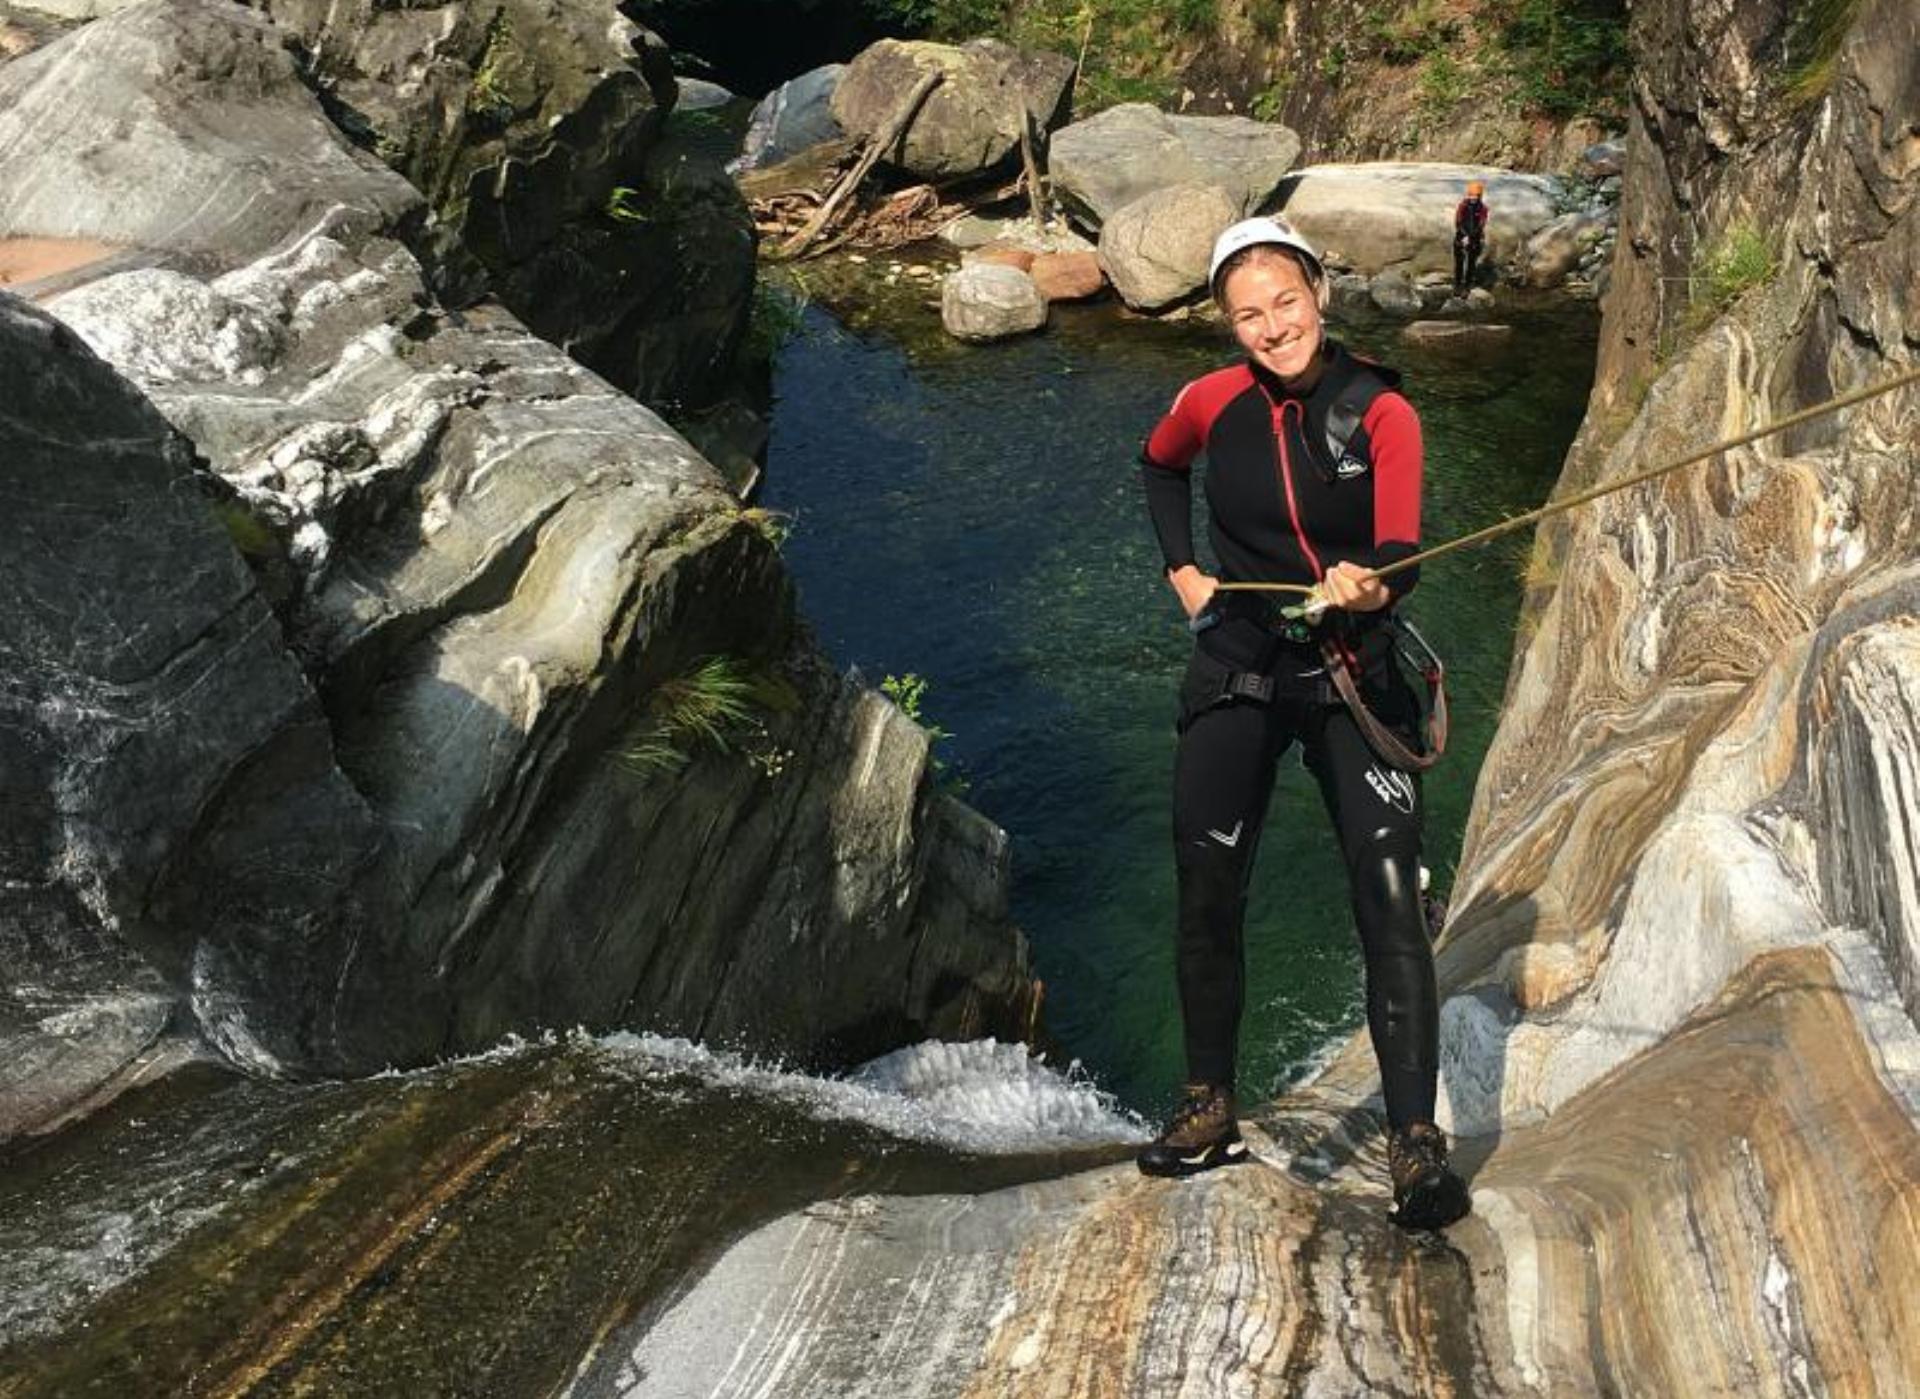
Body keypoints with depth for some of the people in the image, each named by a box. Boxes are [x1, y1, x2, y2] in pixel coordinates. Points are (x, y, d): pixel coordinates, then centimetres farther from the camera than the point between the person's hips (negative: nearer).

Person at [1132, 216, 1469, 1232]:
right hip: (1237, 675, 3)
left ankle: (1416, 1143, -9)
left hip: (1353, 678, -3)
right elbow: (1157, 467, 22)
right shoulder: (1212, 404, -2)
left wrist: (1367, 586, -46)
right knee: (1206, 899, 7)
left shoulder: (1379, 413, -11)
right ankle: (1210, 1113, 24)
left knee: (1391, 906, -13)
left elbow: (1400, 554, -24)